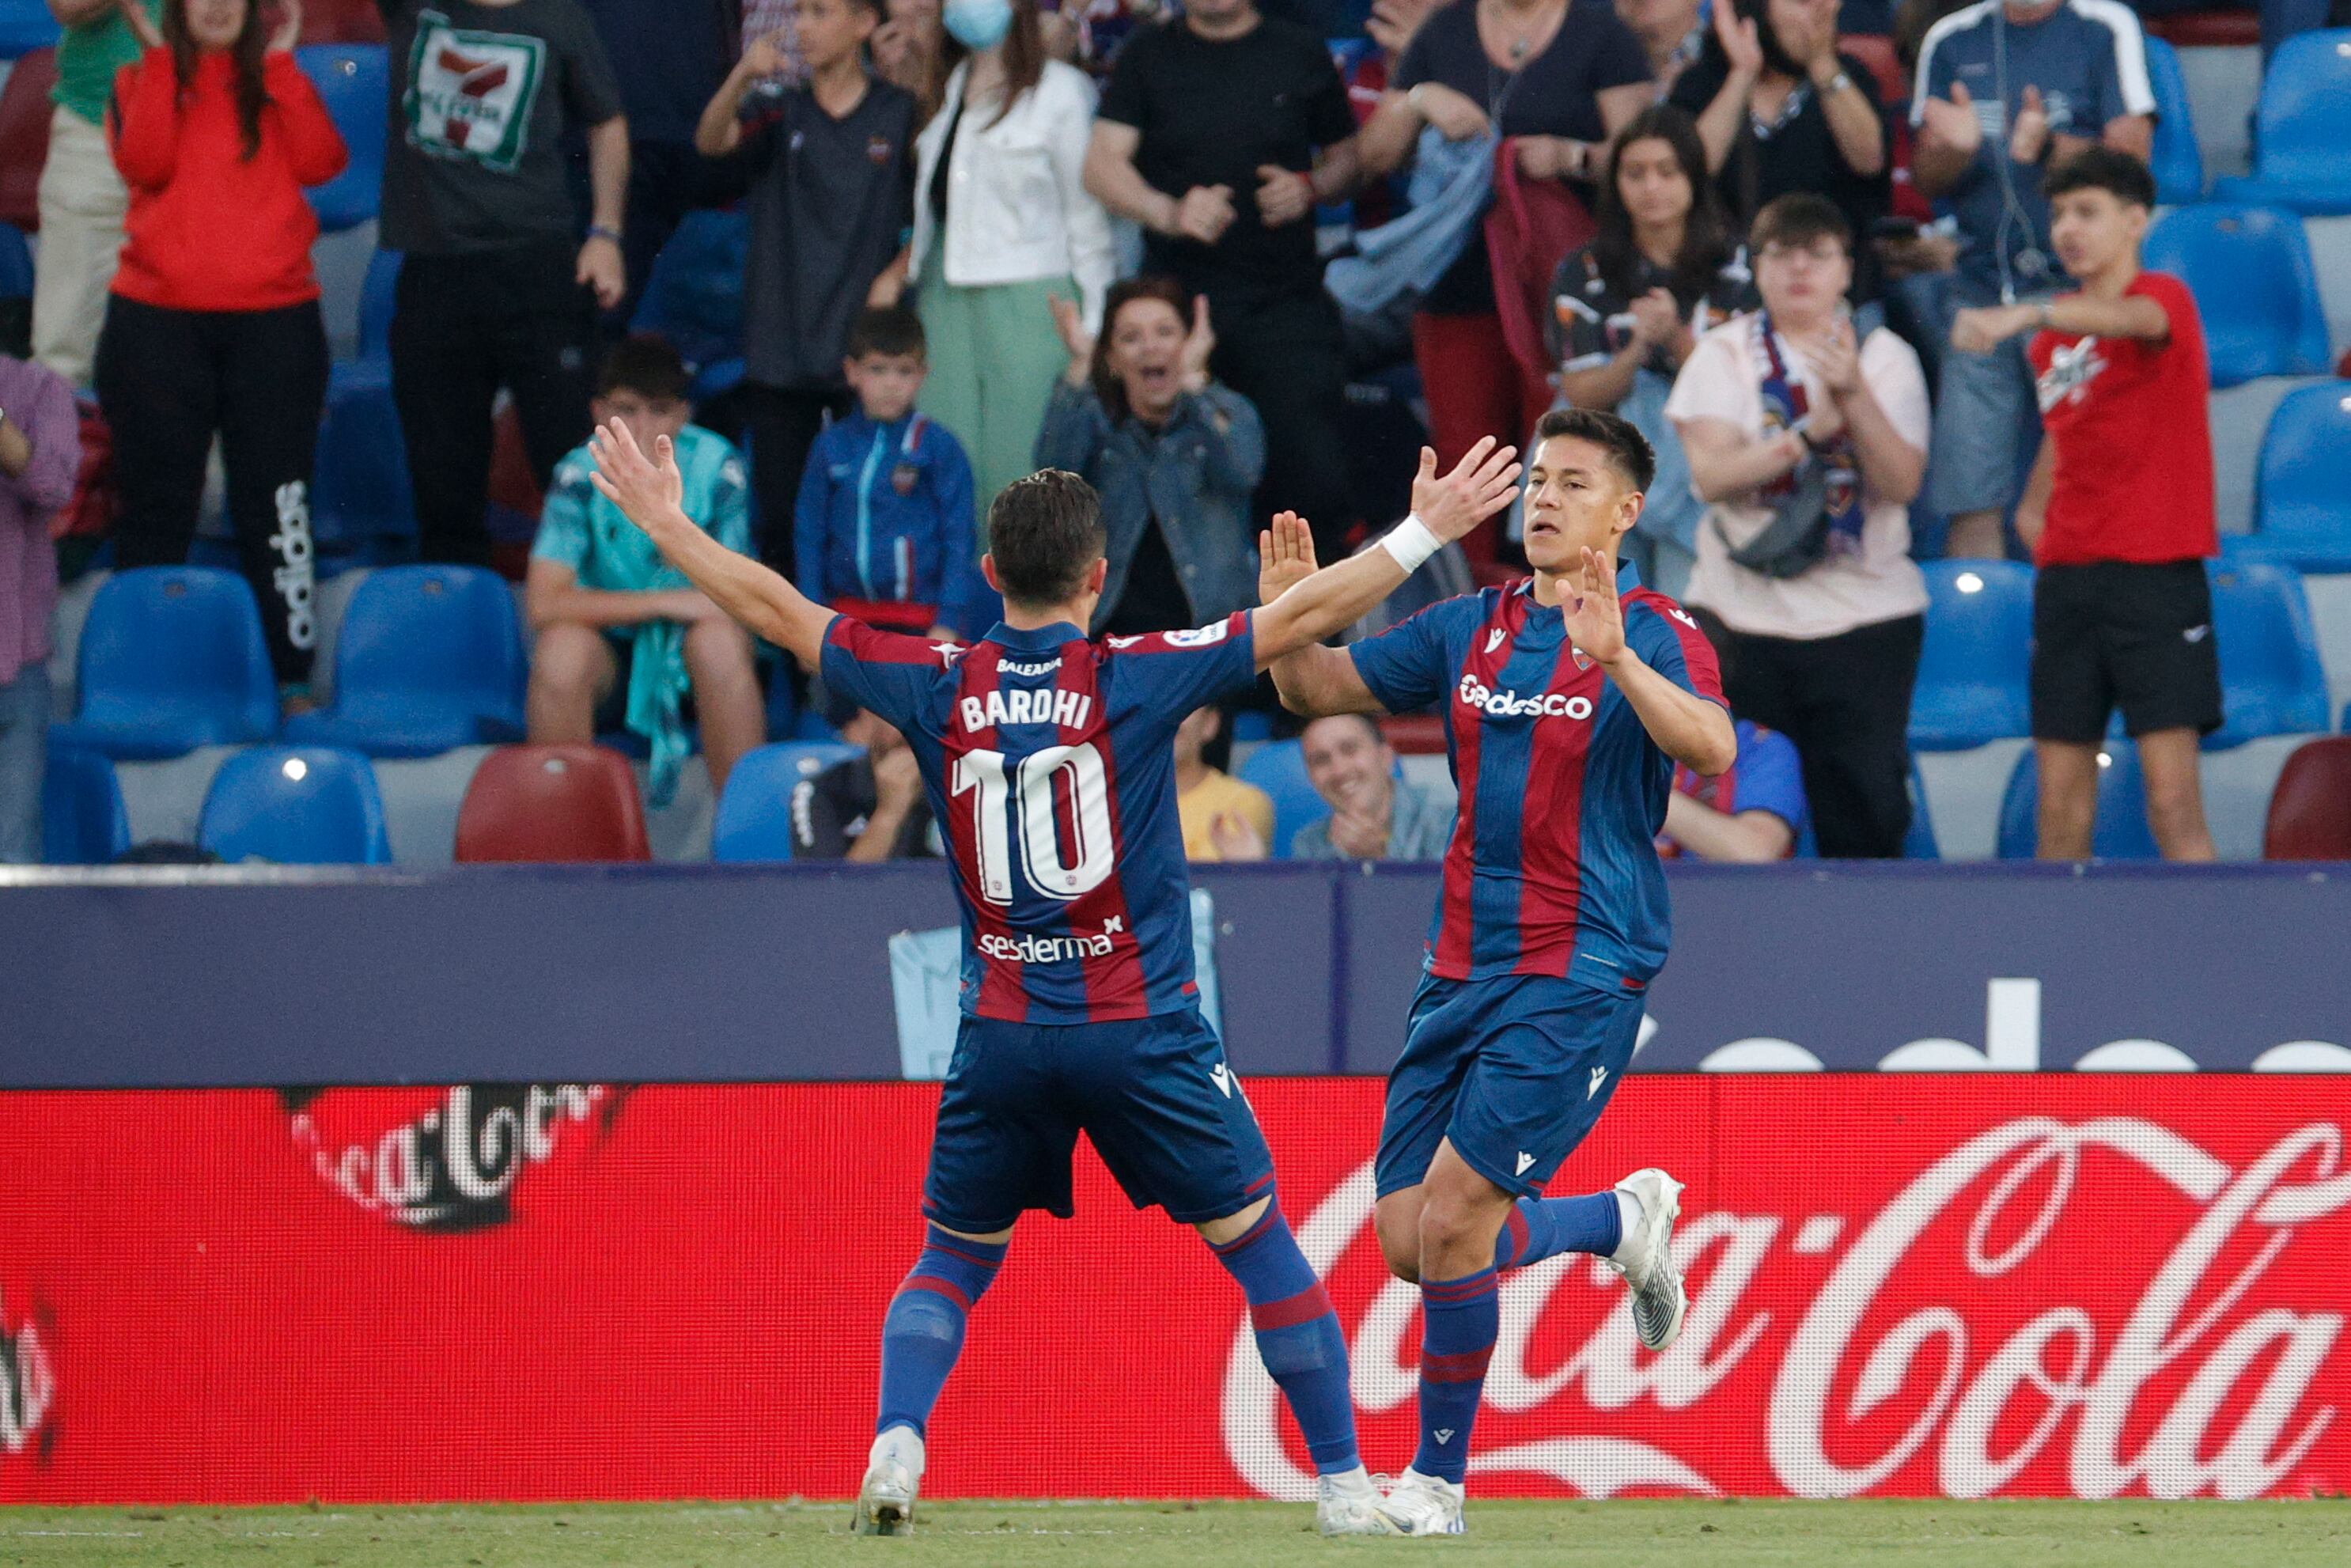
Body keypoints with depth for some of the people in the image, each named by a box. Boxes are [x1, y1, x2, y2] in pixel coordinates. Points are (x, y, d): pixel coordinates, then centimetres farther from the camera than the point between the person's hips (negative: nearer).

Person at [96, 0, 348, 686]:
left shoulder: (277, 84, 11)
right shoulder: (144, 81, 8)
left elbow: (320, 163, -7)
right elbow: (146, 164, -11)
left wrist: (281, 64, -7)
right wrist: (161, 59, -10)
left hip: (272, 321, 1)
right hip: (157, 321, -1)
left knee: (275, 504, 1)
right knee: (158, 507, 4)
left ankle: (289, 672, 5)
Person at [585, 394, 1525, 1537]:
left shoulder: (937, 689, 0)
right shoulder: (1137, 679, -7)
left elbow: (775, 610, 7)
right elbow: (1305, 617, -7)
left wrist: (663, 520, 17)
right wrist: (1426, 532, 0)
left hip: (1000, 1035, 2)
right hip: (1142, 1029, -2)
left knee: (952, 1263, 16)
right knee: (1259, 1246, 9)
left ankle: (894, 1447, -7)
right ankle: (1343, 1482, 9)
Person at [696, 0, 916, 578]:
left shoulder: (900, 114, 3)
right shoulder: (781, 113, 6)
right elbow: (712, 140, -13)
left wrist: (896, 275, -8)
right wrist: (743, 76, -31)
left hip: (863, 349, -2)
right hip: (781, 351, 2)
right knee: (779, 515, 3)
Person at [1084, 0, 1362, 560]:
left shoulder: (1300, 55, 9)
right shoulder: (1148, 56, 8)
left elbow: (1347, 157, 18)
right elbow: (1103, 166, -2)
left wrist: (1309, 188, -6)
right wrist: (1171, 212, -22)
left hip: (1285, 299, 0)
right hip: (1179, 295, 0)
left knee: (1313, 480, -11)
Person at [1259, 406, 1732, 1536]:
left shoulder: (1655, 635, -7)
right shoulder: (1473, 627, 11)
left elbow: (1710, 747, -27)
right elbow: (1322, 688, 13)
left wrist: (1617, 659, -43)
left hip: (1580, 977, -7)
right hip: (1462, 967, 7)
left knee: (1452, 1221, -14)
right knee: (1407, 1241, 5)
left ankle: (1438, 1481, 3)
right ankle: (1624, 1220, 30)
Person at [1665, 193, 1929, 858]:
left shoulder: (1886, 357, 6)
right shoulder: (1724, 354, 5)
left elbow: (1902, 482, -8)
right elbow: (1711, 474, -10)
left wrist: (1855, 397, -20)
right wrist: (1809, 433, -21)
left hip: (1867, 615, 0)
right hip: (1744, 615, 0)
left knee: (1868, 805, -5)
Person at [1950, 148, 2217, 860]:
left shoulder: (2164, 297, -6)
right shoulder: (2054, 334, 14)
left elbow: (2131, 318, -32)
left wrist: (2026, 317, -49)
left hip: (2154, 569, -6)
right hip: (2066, 574, 6)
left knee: (2171, 791, -12)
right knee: (2060, 796, 4)